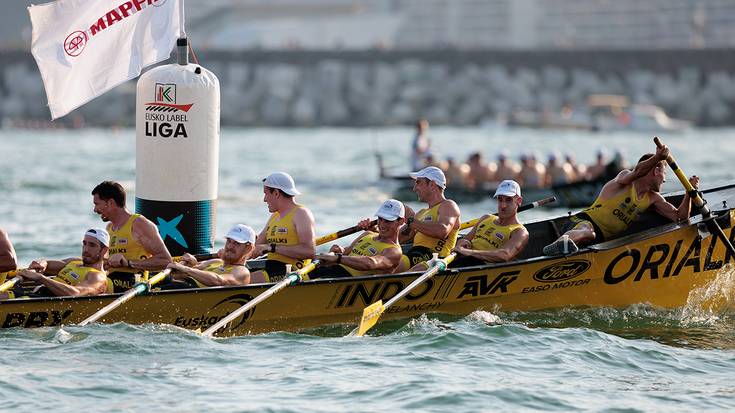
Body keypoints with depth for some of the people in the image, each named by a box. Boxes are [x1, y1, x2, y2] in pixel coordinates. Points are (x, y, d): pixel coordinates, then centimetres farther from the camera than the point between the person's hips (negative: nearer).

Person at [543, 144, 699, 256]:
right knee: (587, 232, -45)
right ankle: (562, 242, -75)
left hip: (603, 240, 9)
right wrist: (656, 158, -40)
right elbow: (636, 172, -23)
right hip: (583, 222, -9)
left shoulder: (653, 199, 22)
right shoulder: (625, 178, 1)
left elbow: (679, 216, 18)